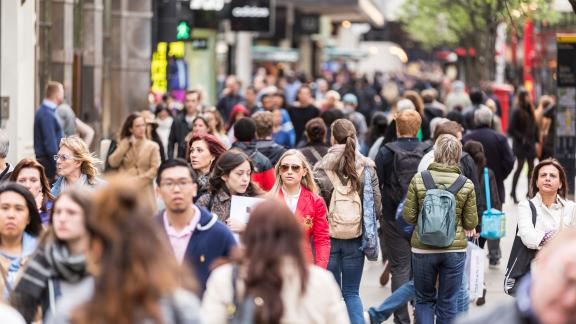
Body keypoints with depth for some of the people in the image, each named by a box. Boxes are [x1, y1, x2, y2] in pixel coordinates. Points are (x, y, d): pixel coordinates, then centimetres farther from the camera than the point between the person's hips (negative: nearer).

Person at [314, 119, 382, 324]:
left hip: (328, 235, -1)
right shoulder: (366, 166, -2)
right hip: (356, 236, 1)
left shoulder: (322, 167, -7)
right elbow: (376, 202, 0)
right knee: (352, 292, 10)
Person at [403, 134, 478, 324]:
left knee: (424, 299, 15)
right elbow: (471, 223, -3)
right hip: (455, 249, 0)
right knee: (448, 303, 10)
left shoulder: (418, 180, -7)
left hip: (423, 249, 0)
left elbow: (408, 216, -4)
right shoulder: (466, 185, -6)